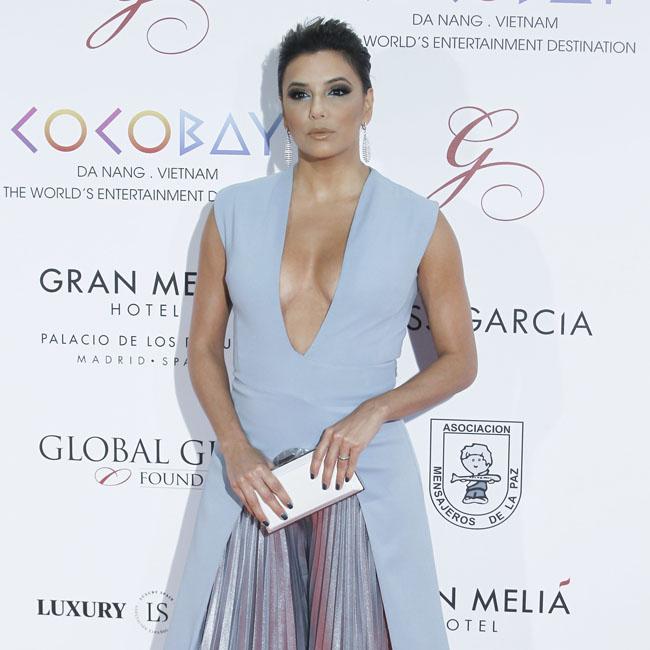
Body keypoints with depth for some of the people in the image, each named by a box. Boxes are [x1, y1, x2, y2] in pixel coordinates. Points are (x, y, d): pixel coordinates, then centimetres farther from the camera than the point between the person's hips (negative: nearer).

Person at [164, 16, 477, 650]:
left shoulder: (418, 223, 0)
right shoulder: (235, 211, 4)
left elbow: (459, 361, 3)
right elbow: (204, 347, 7)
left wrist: (372, 412, -13)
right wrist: (235, 448, -7)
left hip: (365, 475, -1)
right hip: (251, 472, 2)